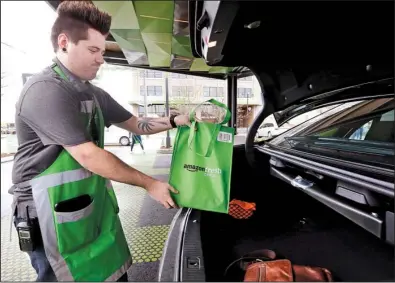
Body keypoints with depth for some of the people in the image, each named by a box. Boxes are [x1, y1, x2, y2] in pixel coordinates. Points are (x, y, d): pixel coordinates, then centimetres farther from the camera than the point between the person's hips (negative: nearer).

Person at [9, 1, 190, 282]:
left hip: (95, 204, 8)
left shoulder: (94, 94, 9)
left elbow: (136, 124, 13)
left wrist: (174, 121, -3)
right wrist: (150, 183, -18)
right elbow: (88, 155, -25)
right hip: (53, 213, -7)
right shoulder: (45, 90, -20)